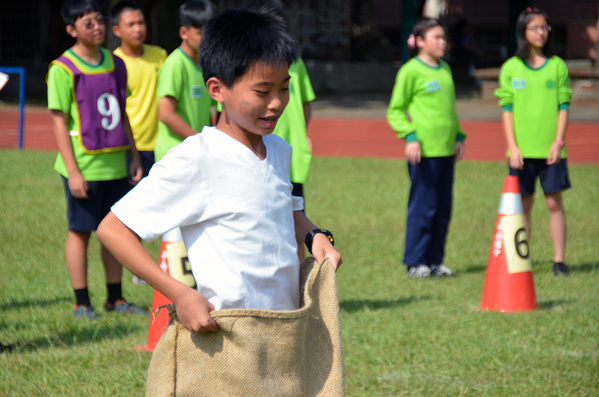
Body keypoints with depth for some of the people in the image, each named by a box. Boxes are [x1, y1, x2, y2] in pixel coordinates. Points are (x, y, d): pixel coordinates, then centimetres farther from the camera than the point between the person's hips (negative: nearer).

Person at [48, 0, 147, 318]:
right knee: (80, 231, 1)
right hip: (84, 166, -6)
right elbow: (59, 123, -10)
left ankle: (115, 298, 18)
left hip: (115, 164, 6)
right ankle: (81, 302, 8)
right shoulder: (63, 69, -9)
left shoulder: (115, 64, 10)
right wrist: (72, 171, -15)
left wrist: (134, 157, 15)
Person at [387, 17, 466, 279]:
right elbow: (395, 111, -4)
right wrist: (410, 136, -15)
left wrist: (458, 136, 18)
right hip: (424, 150, -7)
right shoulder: (411, 71, -5)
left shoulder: (445, 69, 15)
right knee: (423, 207, -5)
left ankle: (435, 260, 16)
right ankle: (415, 262, 3)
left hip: (446, 150, 7)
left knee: (443, 208, 8)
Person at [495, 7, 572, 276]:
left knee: (554, 202, 0)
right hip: (522, 150, 0)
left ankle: (559, 260, 4)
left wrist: (559, 141, -8)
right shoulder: (511, 68, 4)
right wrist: (513, 147, -6)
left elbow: (564, 106, 3)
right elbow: (507, 109, 2)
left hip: (550, 150, 0)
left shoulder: (557, 66, 5)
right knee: (523, 204, 4)